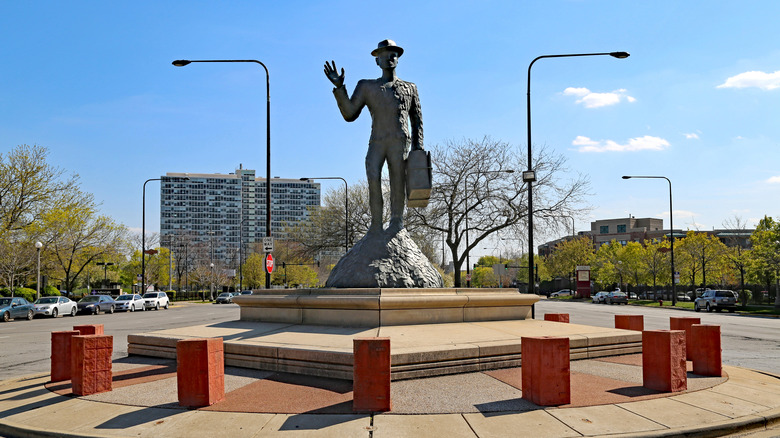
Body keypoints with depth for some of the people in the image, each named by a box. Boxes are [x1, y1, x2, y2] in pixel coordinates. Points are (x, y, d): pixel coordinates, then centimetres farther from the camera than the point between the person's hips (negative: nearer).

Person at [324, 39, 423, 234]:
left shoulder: (409, 88, 19)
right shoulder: (367, 86, 17)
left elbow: (417, 121, 20)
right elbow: (349, 114, 6)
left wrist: (417, 148, 7)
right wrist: (339, 87, -5)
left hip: (400, 143, 0)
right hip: (376, 143, 0)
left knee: (398, 182, -7)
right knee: (373, 178, -20)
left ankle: (396, 222, 5)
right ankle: (376, 224, -13)